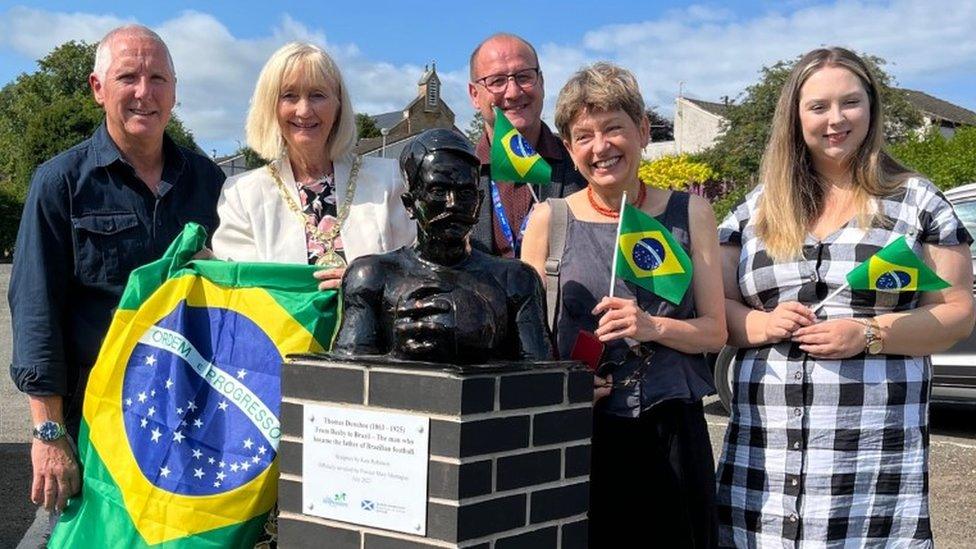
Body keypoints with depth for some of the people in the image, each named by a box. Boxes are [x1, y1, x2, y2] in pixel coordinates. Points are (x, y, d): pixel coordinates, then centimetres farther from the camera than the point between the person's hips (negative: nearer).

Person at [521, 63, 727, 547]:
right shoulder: (549, 220, 2)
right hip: (580, 432, -1)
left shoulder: (690, 213, 6)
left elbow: (714, 330, 5)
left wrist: (653, 327, -13)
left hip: (671, 432, 1)